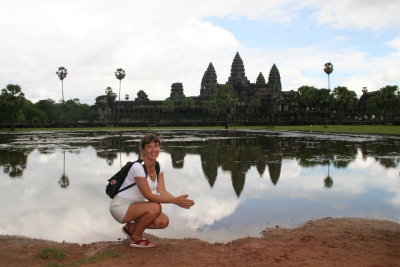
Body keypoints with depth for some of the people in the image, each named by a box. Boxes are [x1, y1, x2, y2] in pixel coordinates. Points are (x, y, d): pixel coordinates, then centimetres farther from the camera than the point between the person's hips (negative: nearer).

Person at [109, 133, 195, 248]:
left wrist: (178, 201, -23)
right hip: (120, 206, -7)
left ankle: (130, 227, 12)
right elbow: (149, 196, -25)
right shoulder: (138, 167, -26)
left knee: (163, 221, -12)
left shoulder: (158, 166, -1)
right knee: (155, 207, -29)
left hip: (136, 205, 8)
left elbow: (162, 191, -6)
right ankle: (136, 238, -5)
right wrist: (175, 200, -25)